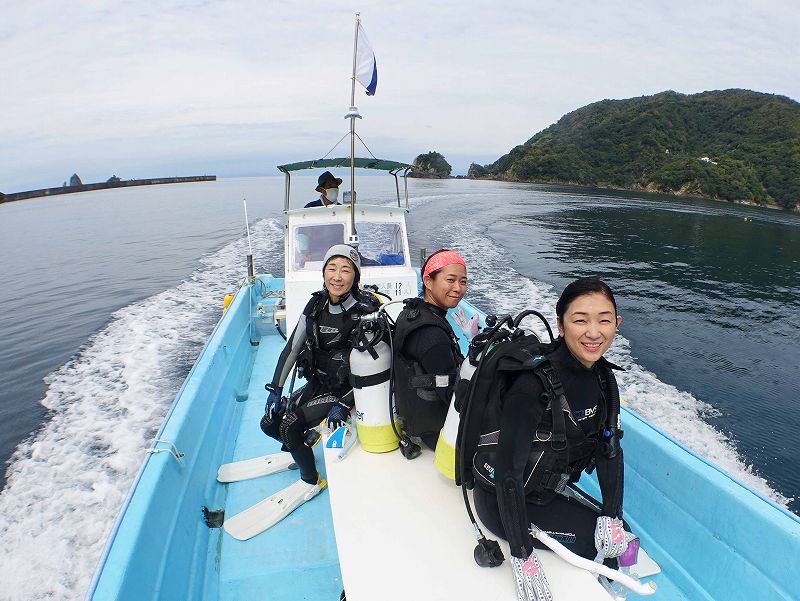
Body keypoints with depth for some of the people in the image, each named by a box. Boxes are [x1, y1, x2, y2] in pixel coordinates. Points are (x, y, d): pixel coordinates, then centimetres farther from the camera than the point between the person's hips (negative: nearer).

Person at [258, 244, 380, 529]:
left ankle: (311, 481, 9)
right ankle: (305, 443, 32)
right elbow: (292, 348, 0)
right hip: (317, 382, 6)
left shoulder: (367, 311, -21)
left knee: (289, 424, -17)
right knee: (269, 423, 1)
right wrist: (275, 390, -4)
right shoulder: (316, 305, -5)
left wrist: (344, 405, -22)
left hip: (346, 388, -6)